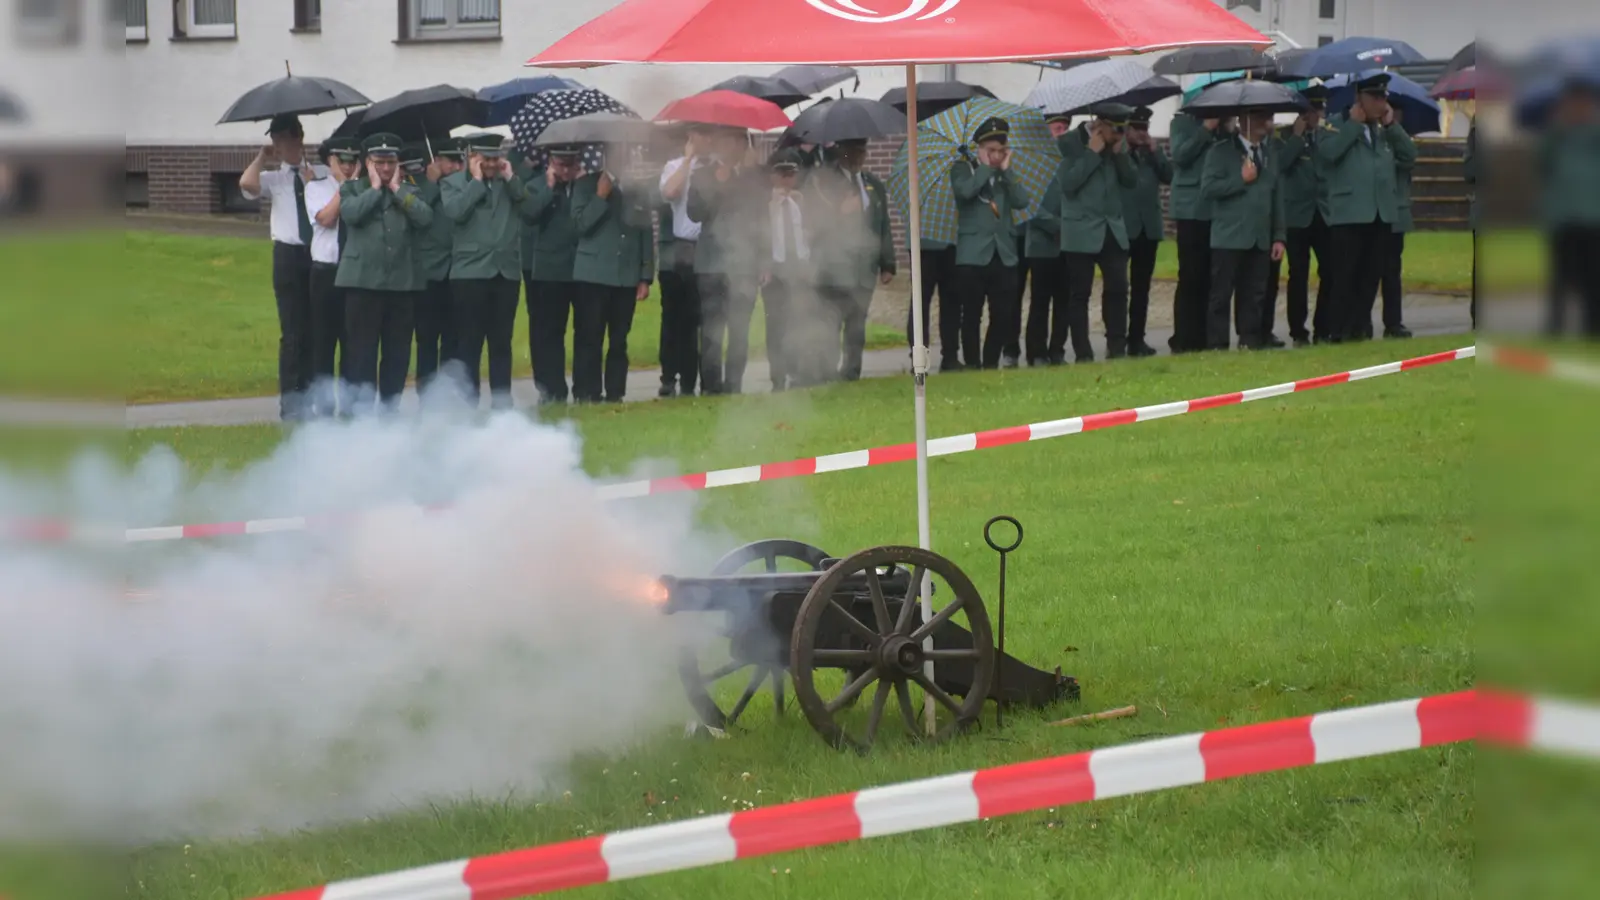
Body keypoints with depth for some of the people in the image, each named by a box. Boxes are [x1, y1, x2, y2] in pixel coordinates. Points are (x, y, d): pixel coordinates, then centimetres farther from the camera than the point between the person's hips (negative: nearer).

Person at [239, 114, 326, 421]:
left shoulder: (323, 175, 7)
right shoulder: (273, 177, 4)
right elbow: (247, 184, -17)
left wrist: (314, 185, -8)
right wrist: (262, 157, -4)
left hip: (319, 254, 2)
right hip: (289, 255, -2)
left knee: (316, 329, 8)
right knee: (293, 330, -3)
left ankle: (309, 393, 17)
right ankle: (290, 400, 1)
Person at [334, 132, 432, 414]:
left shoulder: (408, 193, 16)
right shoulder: (351, 189, 9)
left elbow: (425, 217, -4)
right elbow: (351, 213, -13)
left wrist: (396, 189, 0)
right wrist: (375, 188, -2)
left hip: (401, 281, 3)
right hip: (363, 280, -3)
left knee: (398, 350, 4)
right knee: (363, 348, -5)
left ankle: (390, 406, 11)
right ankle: (361, 407, -4)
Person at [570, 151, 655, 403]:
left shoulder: (639, 189, 11)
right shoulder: (587, 184, 4)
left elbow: (646, 233, 12)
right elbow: (580, 225, -5)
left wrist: (646, 277, 7)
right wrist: (601, 196, -13)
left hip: (627, 277, 2)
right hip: (592, 276, -2)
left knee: (619, 342, 3)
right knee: (589, 340, -5)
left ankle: (615, 395, 5)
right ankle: (587, 396, -5)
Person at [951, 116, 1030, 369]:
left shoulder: (1007, 175, 15)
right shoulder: (963, 169, 4)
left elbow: (1022, 201, -2)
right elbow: (965, 190, -18)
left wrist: (1006, 169, -3)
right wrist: (986, 167, -7)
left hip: (1003, 255, 4)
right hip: (973, 255, -4)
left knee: (1003, 316, 2)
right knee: (971, 315, -1)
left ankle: (991, 364, 13)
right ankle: (972, 366, 3)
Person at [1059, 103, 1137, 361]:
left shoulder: (1118, 142, 8)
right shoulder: (1069, 143, -8)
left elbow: (1131, 180, 7)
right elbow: (1068, 184, -16)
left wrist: (1120, 153, -8)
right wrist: (1092, 153, -17)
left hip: (1113, 229, 5)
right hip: (1081, 231, -5)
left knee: (1117, 289, -3)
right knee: (1079, 294, -1)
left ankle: (1117, 348, 4)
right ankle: (1083, 354, 1)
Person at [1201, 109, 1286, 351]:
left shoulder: (1269, 156, 18)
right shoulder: (1222, 152, 0)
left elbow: (1277, 197, 17)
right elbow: (1208, 188, -11)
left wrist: (1279, 237, 10)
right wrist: (1241, 180, -14)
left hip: (1260, 240, 5)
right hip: (1229, 239, -5)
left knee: (1253, 295, 3)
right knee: (1222, 294, -3)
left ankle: (1251, 342, 8)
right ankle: (1217, 346, -1)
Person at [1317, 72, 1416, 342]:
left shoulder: (1385, 133, 19)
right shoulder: (1339, 128, 1)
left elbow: (1410, 155, 10)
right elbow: (1326, 153, -18)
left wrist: (1391, 125, 3)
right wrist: (1354, 124, -12)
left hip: (1381, 216, 6)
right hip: (1349, 216, -6)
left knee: (1370, 276, 7)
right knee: (1344, 276, -8)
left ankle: (1360, 327, 12)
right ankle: (1335, 330, -7)